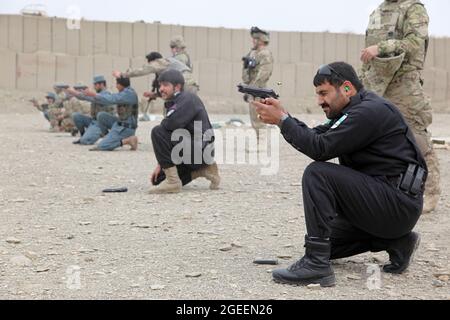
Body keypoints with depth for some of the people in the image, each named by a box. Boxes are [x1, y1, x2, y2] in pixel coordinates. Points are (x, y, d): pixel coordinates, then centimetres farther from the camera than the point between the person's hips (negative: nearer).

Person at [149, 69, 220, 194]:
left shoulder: (188, 99, -13)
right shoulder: (172, 104, 17)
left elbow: (171, 124, -29)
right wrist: (161, 164, 12)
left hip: (200, 150, -10)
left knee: (158, 132, -22)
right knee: (158, 179, 9)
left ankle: (172, 181, -21)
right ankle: (203, 169, 14)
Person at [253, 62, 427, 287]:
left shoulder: (370, 111, -17)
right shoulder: (353, 111, 15)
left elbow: (321, 148, -23)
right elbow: (316, 136, 8)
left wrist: (282, 119, -16)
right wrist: (282, 115, -4)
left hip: (399, 205, -11)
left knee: (318, 174, -22)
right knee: (326, 240, 15)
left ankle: (316, 264, -22)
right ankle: (395, 241, 13)